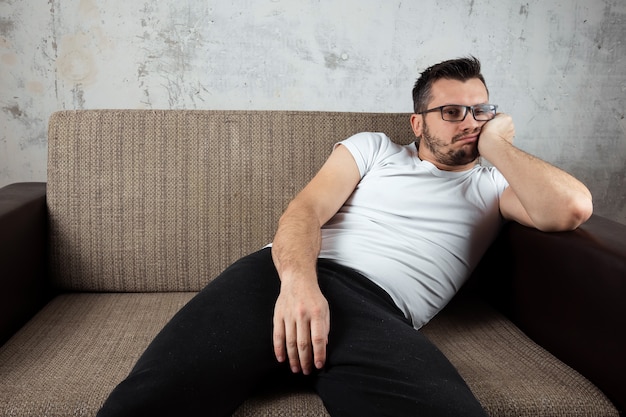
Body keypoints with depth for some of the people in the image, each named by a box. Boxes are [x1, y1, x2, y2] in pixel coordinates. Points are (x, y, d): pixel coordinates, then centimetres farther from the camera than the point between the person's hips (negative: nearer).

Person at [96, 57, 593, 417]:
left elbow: (571, 208, 4)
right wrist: (298, 278, -14)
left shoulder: (492, 185, 26)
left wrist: (496, 145, 17)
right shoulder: (372, 148, 25)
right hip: (287, 276, 0)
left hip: (380, 312, 1)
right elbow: (307, 209, 8)